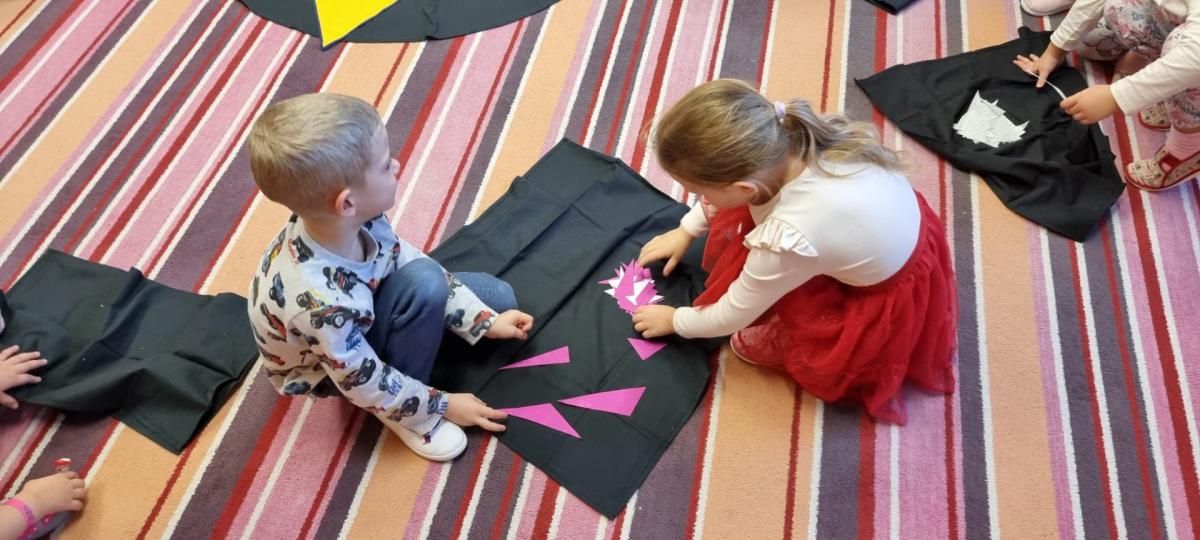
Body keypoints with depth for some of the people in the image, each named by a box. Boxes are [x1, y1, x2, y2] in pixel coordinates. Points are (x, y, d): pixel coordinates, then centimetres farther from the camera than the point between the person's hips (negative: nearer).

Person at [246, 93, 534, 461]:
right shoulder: (318, 300, -43)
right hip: (329, 368, -5)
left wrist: (486, 320, -10)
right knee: (425, 282, -34)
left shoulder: (353, 221, -26)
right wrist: (443, 406, -15)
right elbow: (364, 383, -28)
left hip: (359, 319, 6)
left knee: (499, 297, 0)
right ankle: (406, 413, -13)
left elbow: (410, 261, -10)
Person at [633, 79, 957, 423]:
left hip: (885, 310, -6)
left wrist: (675, 321, -1)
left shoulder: (788, 238, -42)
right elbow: (730, 181, 2)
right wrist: (686, 231, 10)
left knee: (748, 341, -4)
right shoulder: (791, 135, -24)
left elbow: (735, 316, -20)